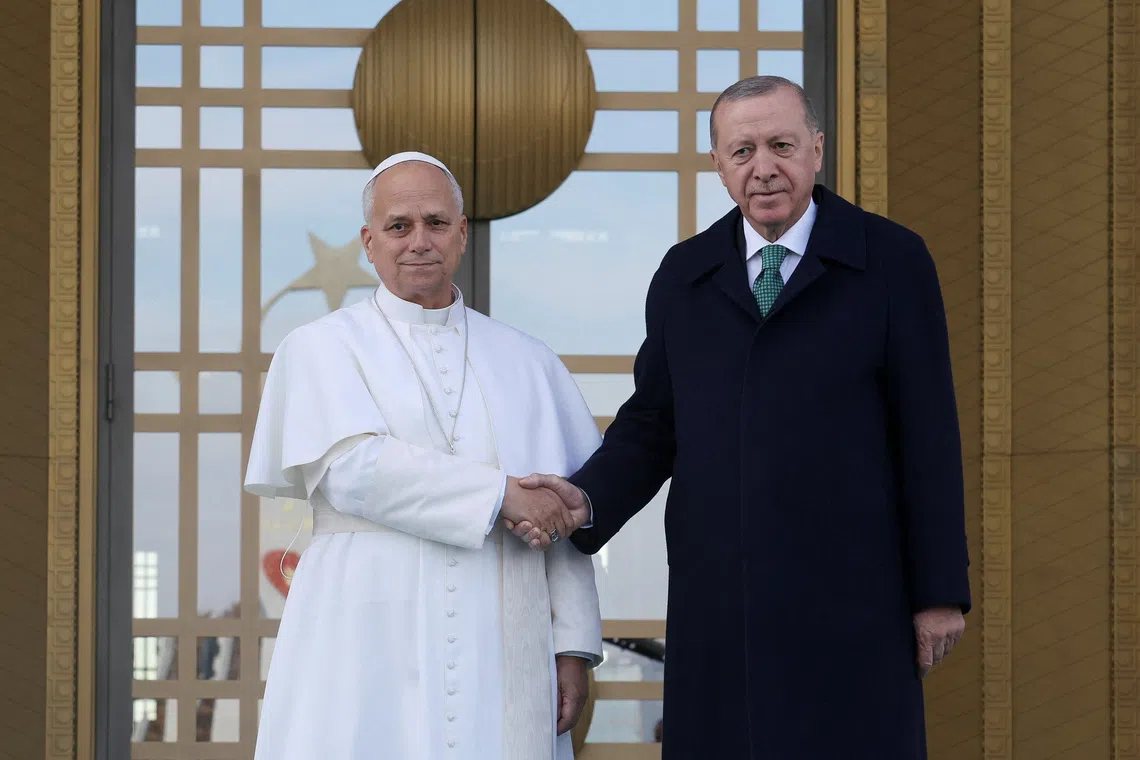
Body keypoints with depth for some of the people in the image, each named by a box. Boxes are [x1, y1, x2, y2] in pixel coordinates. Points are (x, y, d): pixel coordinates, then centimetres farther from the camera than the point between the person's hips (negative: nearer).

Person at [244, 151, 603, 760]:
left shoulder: (527, 363, 14)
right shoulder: (322, 348, 6)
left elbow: (564, 520, 10)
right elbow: (352, 470, -10)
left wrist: (573, 646, 1)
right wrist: (501, 494, -13)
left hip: (499, 655, 2)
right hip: (368, 654, -2)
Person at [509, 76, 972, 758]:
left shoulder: (892, 261, 2)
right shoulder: (684, 276, 13)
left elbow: (929, 434, 0)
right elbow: (651, 423, 13)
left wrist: (940, 590, -2)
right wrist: (588, 500, -7)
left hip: (849, 604, -3)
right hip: (717, 606, 3)